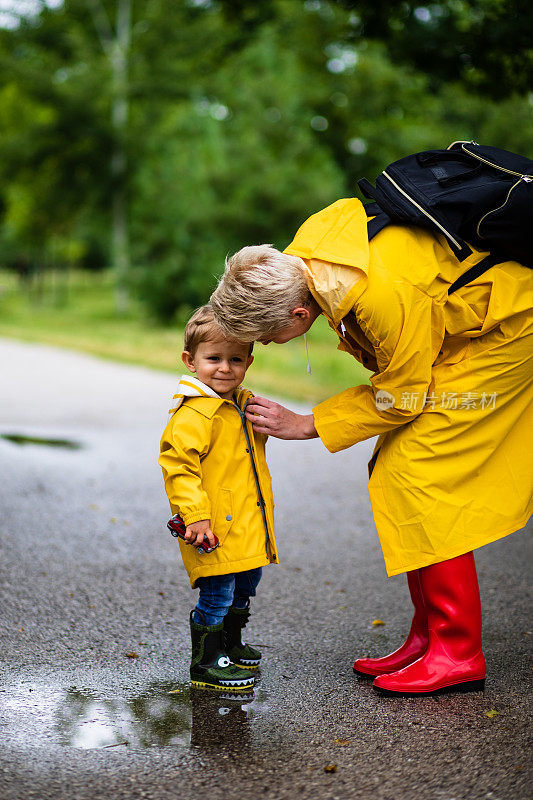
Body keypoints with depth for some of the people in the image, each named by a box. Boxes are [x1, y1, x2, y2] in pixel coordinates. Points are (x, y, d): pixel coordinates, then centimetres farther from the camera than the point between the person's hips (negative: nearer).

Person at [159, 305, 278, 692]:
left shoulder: (245, 404, 12)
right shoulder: (194, 414, -18)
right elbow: (178, 465, -24)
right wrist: (196, 516, -27)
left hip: (248, 526, 9)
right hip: (215, 529, -9)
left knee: (245, 587, 21)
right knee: (217, 594, -5)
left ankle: (231, 645, 40)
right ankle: (205, 663, 8)